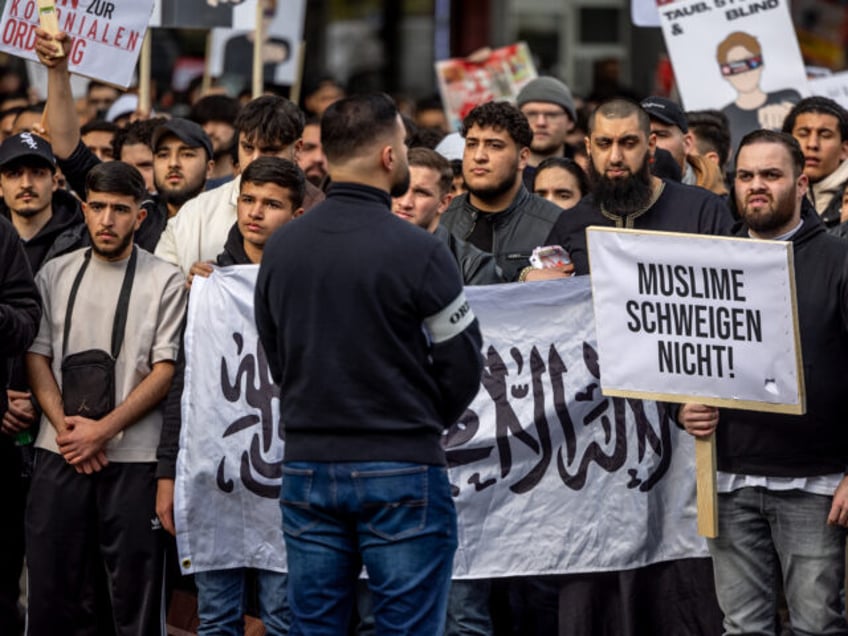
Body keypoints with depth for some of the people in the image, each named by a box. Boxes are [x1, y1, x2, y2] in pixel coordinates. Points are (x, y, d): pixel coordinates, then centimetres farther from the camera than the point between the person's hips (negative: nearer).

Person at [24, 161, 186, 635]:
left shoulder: (165, 281, 1)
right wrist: (65, 427, -7)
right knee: (52, 582, 4)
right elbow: (36, 356, 8)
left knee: (136, 586, -2)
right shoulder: (55, 275, 11)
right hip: (60, 453, 3)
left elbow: (167, 371, -4)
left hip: (133, 456, -3)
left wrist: (102, 430, -11)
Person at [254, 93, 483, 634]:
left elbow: (274, 355, 11)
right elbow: (462, 363, -7)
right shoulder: (417, 250, -12)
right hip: (401, 469, -5)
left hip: (307, 467, 5)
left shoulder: (280, 248, 4)